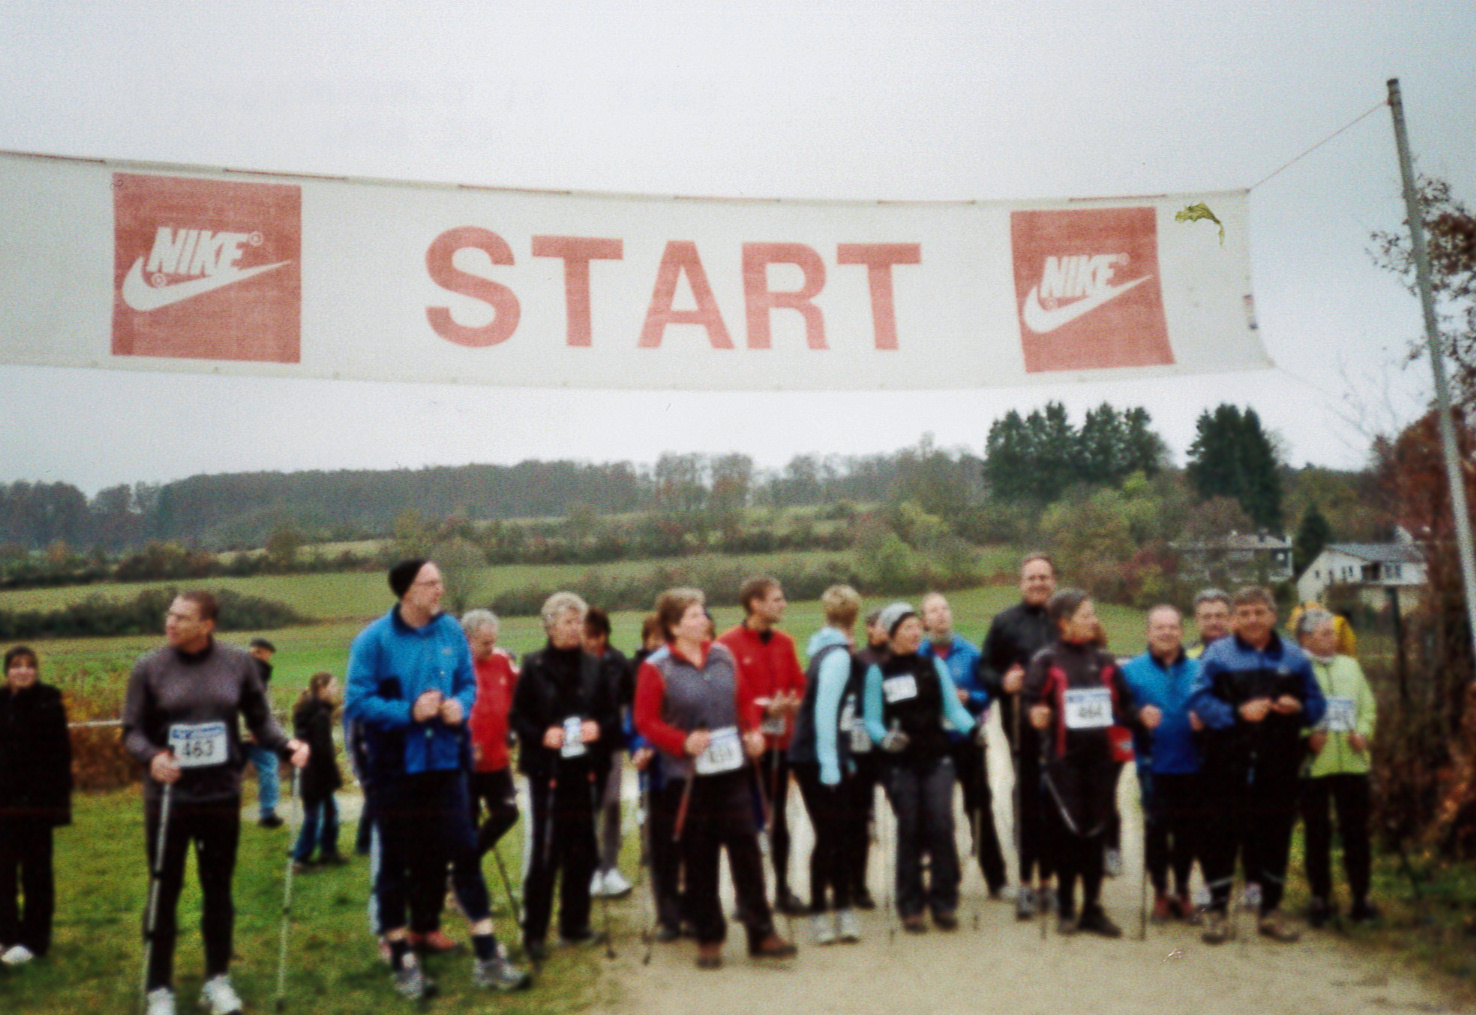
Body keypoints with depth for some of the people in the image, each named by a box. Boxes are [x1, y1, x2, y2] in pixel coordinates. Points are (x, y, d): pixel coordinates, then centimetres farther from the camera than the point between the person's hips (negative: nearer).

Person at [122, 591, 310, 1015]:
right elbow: (132, 731, -3)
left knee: (218, 890, 13)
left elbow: (260, 720, 3)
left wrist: (286, 745, -15)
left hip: (222, 795, 1)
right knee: (165, 893, 7)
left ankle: (218, 979, 29)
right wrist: (151, 757, -23)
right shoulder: (149, 668, -5)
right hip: (167, 797, -1)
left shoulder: (238, 663, -2)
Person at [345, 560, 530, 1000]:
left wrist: (461, 704, -9)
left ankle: (487, 958, 14)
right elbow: (357, 702, -11)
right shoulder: (374, 640, -10)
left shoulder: (451, 632, 2)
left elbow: (468, 683, 13)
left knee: (464, 853, 4)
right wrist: (409, 712, -21)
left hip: (444, 763, 3)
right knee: (396, 864, 8)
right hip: (395, 768, -3)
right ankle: (401, 960, 24)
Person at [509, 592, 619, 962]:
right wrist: (541, 735, -19)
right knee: (545, 853, -3)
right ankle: (534, 933, 5)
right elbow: (517, 718, -3)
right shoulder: (534, 667, -2)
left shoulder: (594, 667, 8)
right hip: (548, 772, -4)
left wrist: (599, 729, -12)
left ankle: (574, 924, 23)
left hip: (586, 770, 4)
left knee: (582, 851, 9)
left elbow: (613, 717, 9)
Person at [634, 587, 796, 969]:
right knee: (699, 859, 5)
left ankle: (761, 933, 14)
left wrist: (753, 730, -1)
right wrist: (682, 741, -21)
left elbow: (746, 699, 15)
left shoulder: (723, 656, 6)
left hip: (732, 769, 4)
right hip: (688, 775, -3)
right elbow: (645, 720, -9)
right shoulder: (656, 668, -8)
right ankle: (708, 938, 20)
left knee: (746, 849, 5)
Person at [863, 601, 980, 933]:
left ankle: (944, 903, 7)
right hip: (901, 763, -1)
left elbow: (953, 707, 2)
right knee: (909, 831, 2)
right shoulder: (878, 672, 0)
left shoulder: (934, 665, 6)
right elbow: (872, 720, -1)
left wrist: (972, 727, -17)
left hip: (937, 759, 1)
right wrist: (885, 738, -21)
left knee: (941, 828, -5)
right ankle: (911, 908, 13)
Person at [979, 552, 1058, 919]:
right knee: (1027, 800, 0)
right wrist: (1003, 682, -14)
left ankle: (1046, 881, 18)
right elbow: (984, 669, 5)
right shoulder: (1004, 623, 6)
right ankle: (1025, 884, 6)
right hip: (1023, 726, -2)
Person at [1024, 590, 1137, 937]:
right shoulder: (1046, 660, -1)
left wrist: (1138, 716, -5)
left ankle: (1092, 908, 19)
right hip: (1064, 756, -4)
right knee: (1067, 830, -1)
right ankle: (1066, 908, 15)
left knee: (1095, 831, 8)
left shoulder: (1104, 660, 13)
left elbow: (1124, 703, 14)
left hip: (1101, 756, 4)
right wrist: (1036, 716, -24)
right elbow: (1031, 700, -4)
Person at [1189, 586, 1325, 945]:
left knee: (1275, 833, 9)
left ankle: (1271, 911, 23)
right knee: (1224, 832, 0)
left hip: (1279, 764, 3)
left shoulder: (1293, 656, 11)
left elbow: (1317, 703, 12)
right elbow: (1199, 700, -7)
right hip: (1229, 763, -3)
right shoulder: (1217, 653, 1)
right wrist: (1238, 713, -20)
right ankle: (1217, 910, 11)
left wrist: (1298, 708, -9)